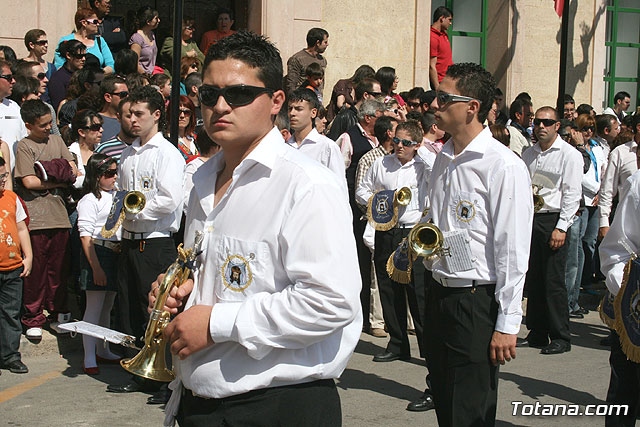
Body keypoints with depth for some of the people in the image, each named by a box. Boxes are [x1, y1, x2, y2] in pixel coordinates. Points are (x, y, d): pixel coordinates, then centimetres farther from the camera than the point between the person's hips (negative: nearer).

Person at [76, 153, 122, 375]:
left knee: (107, 306, 15)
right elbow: (85, 236, -12)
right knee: (94, 307, -6)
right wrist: (96, 267, -17)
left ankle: (102, 351, 27)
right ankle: (89, 359, -2)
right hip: (98, 252, -7)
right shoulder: (90, 200, -7)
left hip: (116, 254, 7)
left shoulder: (116, 196, 14)